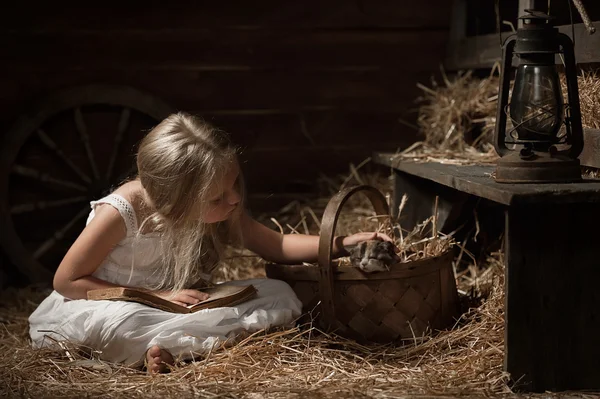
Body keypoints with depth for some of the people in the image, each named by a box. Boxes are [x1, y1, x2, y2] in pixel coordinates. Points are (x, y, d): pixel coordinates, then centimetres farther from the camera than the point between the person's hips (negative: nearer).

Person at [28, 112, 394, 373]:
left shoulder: (219, 210, -10)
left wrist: (342, 243, -17)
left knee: (281, 297, -14)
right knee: (112, 326, -45)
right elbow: (67, 280, -18)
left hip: (173, 302, 6)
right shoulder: (120, 213, -26)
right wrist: (156, 296, -24)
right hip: (104, 309, -5)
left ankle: (168, 347, -24)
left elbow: (276, 246, -2)